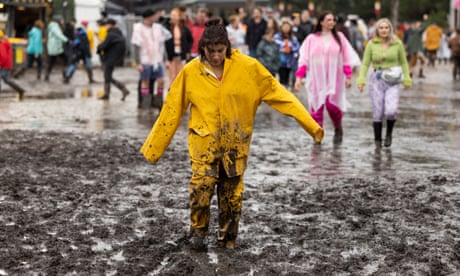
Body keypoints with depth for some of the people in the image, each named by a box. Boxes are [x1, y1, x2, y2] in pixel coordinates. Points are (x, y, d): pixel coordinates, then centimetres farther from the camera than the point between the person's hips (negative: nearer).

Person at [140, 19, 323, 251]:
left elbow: (278, 93, -5)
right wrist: (153, 148, 3)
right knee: (202, 185, -17)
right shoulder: (191, 72, -6)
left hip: (235, 142, 1)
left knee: (232, 193, 7)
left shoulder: (247, 67, -8)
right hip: (204, 139, -1)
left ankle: (228, 238, 26)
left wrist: (311, 125, -9)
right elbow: (171, 110, 1)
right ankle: (198, 232, 5)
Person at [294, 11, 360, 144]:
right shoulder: (311, 38, 3)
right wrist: (299, 77, -6)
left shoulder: (339, 37, 6)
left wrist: (348, 76, -1)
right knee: (316, 106, -2)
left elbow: (347, 58, 5)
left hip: (334, 78, 0)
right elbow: (304, 58, 1)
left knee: (332, 104, -8)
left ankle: (338, 130, 17)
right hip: (316, 79, 1)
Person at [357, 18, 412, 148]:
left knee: (391, 111, -17)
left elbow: (403, 63, 9)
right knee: (377, 112, 1)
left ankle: (389, 134, 11)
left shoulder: (397, 43, 2)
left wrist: (407, 79, 1)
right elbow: (365, 64, 4)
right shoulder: (371, 44, 2)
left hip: (393, 81, -1)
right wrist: (361, 80, -8)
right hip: (376, 80, 1)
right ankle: (377, 140, 17)